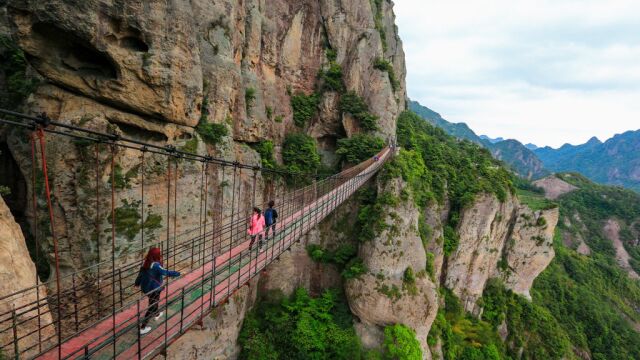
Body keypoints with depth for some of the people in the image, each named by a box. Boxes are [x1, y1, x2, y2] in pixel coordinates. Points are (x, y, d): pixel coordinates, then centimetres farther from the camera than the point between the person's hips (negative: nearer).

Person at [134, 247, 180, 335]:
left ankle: (156, 315, 57)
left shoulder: (146, 263, -4)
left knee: (154, 301, 33)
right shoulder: (155, 265, -29)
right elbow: (166, 272, -33)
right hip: (153, 289, -8)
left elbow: (140, 274, 8)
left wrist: (137, 283, 23)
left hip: (145, 287, 8)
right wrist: (178, 273, -27)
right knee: (151, 308, 7)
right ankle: (142, 328, 13)